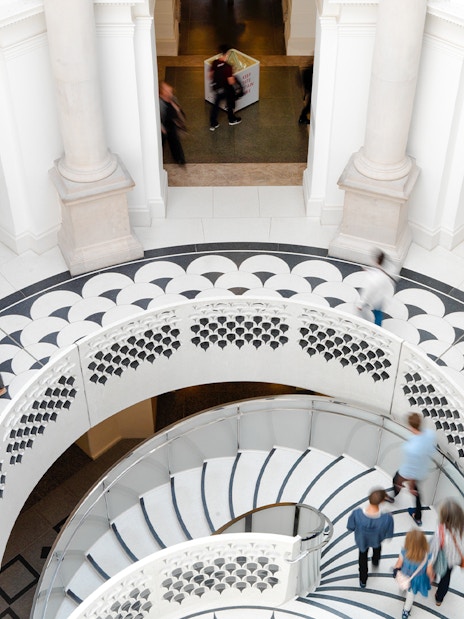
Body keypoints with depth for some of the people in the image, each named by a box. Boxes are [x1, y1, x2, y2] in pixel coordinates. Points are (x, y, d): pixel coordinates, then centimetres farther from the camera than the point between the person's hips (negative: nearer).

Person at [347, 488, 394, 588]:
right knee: (377, 547, 39)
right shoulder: (387, 518, -43)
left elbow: (350, 527, -20)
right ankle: (375, 562, 71)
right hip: (377, 539, 0)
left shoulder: (357, 513, -41)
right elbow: (388, 535, -23)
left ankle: (363, 581, 54)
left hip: (362, 539, 0)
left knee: (363, 556, 33)